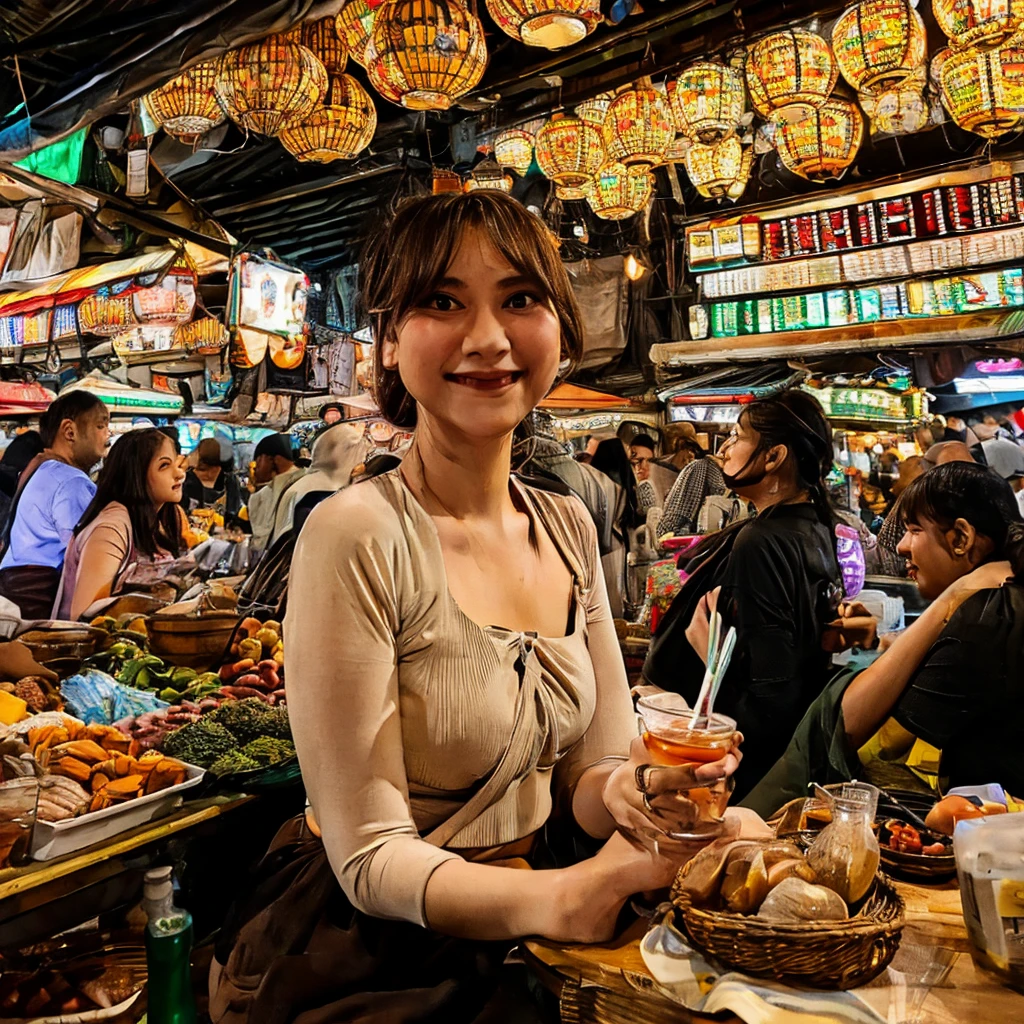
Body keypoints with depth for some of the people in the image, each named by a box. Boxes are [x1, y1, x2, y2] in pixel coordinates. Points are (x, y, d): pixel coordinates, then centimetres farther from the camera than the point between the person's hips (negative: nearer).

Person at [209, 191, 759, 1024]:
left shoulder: (569, 528, -1)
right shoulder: (357, 535, -21)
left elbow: (590, 768, 2)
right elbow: (370, 860, -18)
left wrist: (630, 794, -21)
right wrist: (559, 900, -33)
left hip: (514, 934, 6)